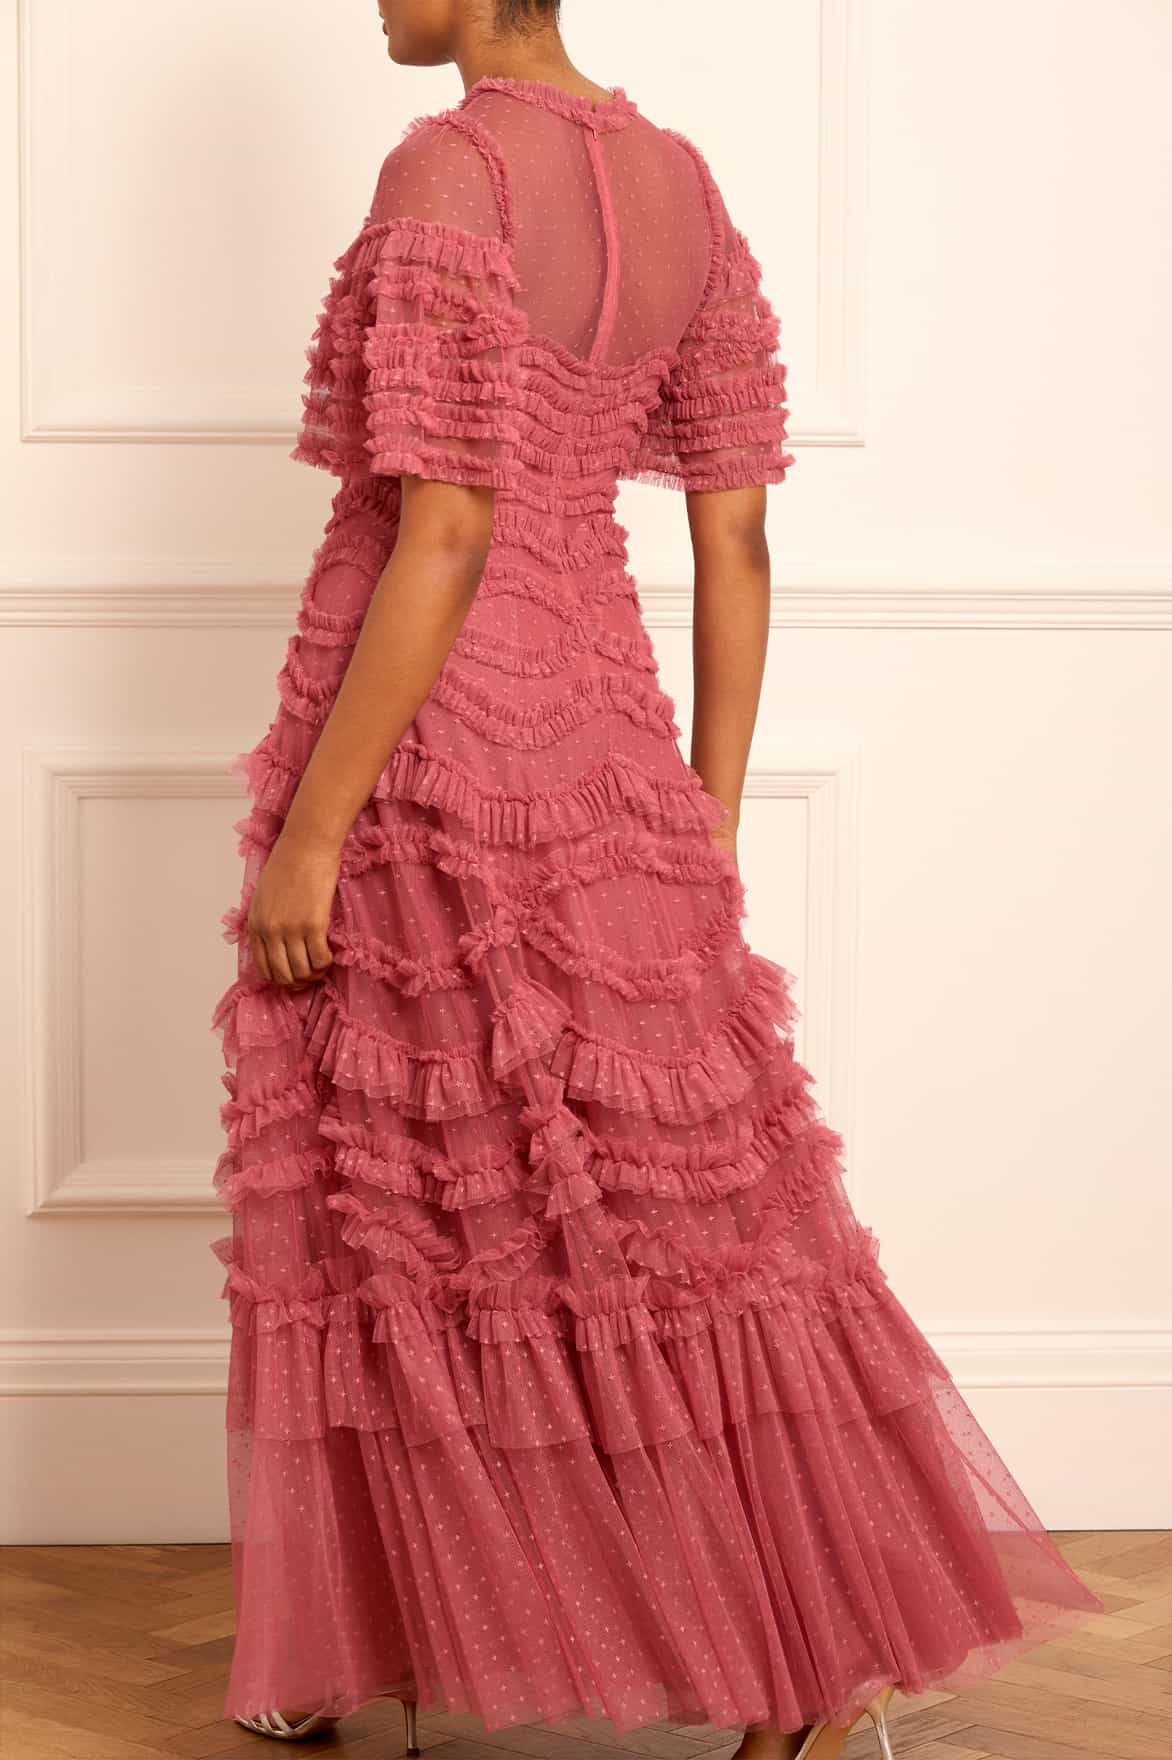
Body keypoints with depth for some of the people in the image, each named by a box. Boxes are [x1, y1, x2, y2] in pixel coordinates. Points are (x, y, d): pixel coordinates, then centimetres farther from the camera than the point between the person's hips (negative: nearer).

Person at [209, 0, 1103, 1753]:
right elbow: (737, 544, 8)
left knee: (384, 1201, 6)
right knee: (673, 1202, 11)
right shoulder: (684, 187, 8)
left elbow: (444, 540, -20)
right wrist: (710, 832, 13)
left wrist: (308, 828, -16)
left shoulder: (448, 170, -14)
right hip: (593, 736, 7)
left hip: (420, 750, -7)